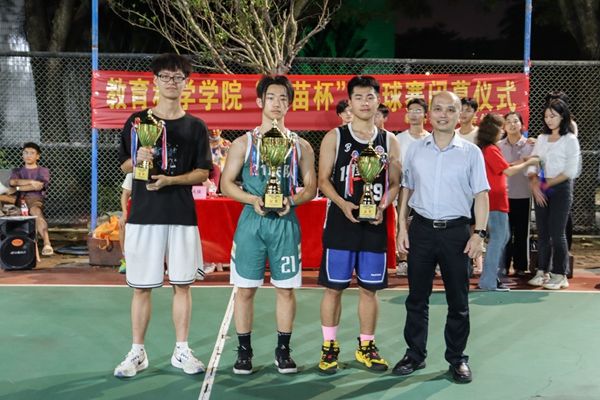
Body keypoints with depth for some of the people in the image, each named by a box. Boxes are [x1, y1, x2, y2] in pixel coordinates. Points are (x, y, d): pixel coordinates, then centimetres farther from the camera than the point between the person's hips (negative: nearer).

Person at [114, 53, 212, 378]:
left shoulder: (195, 127, 5)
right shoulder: (137, 121, 7)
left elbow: (203, 173, 2)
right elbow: (124, 165, 11)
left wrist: (169, 180, -14)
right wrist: (138, 160, -12)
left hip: (182, 216, 0)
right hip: (143, 214, 0)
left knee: (182, 284, 5)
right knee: (141, 286, 4)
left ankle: (181, 350, 17)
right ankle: (137, 353, 15)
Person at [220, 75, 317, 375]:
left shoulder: (300, 145, 8)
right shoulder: (244, 143, 4)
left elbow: (311, 187, 8)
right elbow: (227, 183, 3)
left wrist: (292, 200, -13)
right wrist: (253, 200, -14)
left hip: (285, 222, 1)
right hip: (252, 220, -1)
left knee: (286, 289, 5)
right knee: (245, 289, 3)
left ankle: (283, 350, 18)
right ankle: (244, 351, 15)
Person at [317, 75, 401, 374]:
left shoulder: (388, 141, 8)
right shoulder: (335, 137, 1)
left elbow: (395, 184, 10)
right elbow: (323, 180, -1)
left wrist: (383, 206, -9)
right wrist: (343, 204, -18)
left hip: (374, 223, 2)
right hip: (340, 221, -2)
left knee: (369, 289, 9)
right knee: (333, 287, 2)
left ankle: (366, 347, 23)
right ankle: (329, 347, 14)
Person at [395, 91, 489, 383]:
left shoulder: (471, 152, -1)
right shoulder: (415, 150, 5)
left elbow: (480, 195, -1)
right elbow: (406, 189, 10)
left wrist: (479, 234, -8)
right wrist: (402, 227, 4)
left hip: (456, 230, -1)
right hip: (421, 229, 2)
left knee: (458, 300, 6)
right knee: (417, 297, 9)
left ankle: (457, 359, 20)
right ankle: (415, 354, 22)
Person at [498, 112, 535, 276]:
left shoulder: (530, 145, -2)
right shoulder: (499, 146, 3)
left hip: (523, 195, -1)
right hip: (504, 194, 1)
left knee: (522, 232, 8)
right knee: (505, 231, 5)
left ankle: (520, 266, 19)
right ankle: (504, 265, 15)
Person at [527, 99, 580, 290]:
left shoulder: (570, 140, -4)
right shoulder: (541, 138, 12)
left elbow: (571, 171, -10)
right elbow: (531, 164, 7)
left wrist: (547, 184, -11)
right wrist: (535, 185, -9)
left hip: (560, 189, -5)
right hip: (541, 190, 5)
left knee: (557, 233, -5)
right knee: (542, 232, 6)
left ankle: (560, 275, 3)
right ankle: (542, 271, 14)